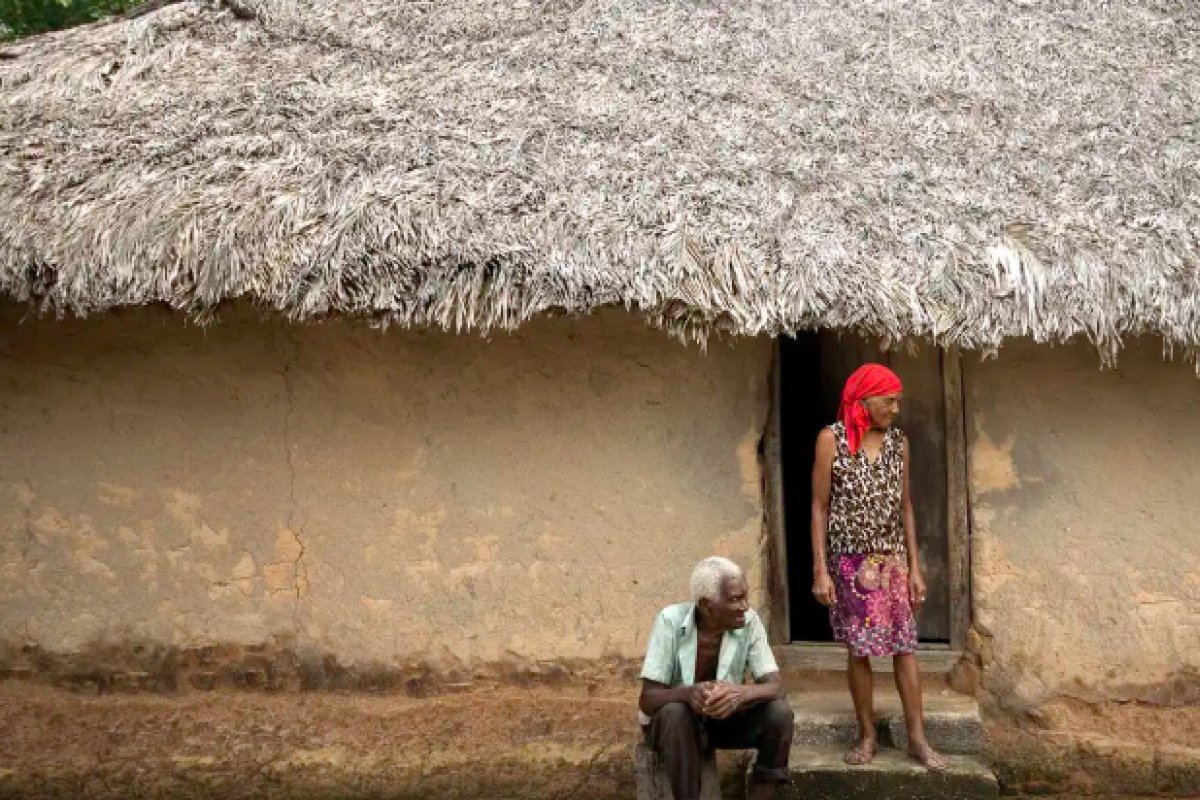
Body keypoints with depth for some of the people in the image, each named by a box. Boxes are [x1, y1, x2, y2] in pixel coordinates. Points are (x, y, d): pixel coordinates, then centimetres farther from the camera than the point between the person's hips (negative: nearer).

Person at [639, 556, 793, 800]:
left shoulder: (749, 622, -16)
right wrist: (688, 693, -47)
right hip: (672, 719, -3)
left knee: (779, 712, -23)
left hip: (724, 717, 3)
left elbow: (775, 686, -20)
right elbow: (647, 700, -25)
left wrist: (741, 693, -43)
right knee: (675, 712, -36)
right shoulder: (670, 621, -24)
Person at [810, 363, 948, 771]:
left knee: (905, 647, 2)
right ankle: (867, 735, 18)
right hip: (850, 560, -3)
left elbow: (905, 507, 9)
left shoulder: (898, 442, 4)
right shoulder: (832, 438, -7)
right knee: (859, 649, 5)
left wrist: (915, 566, 5)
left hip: (892, 560, 3)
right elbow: (819, 507, -6)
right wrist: (820, 570, -11)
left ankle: (917, 738, 10)